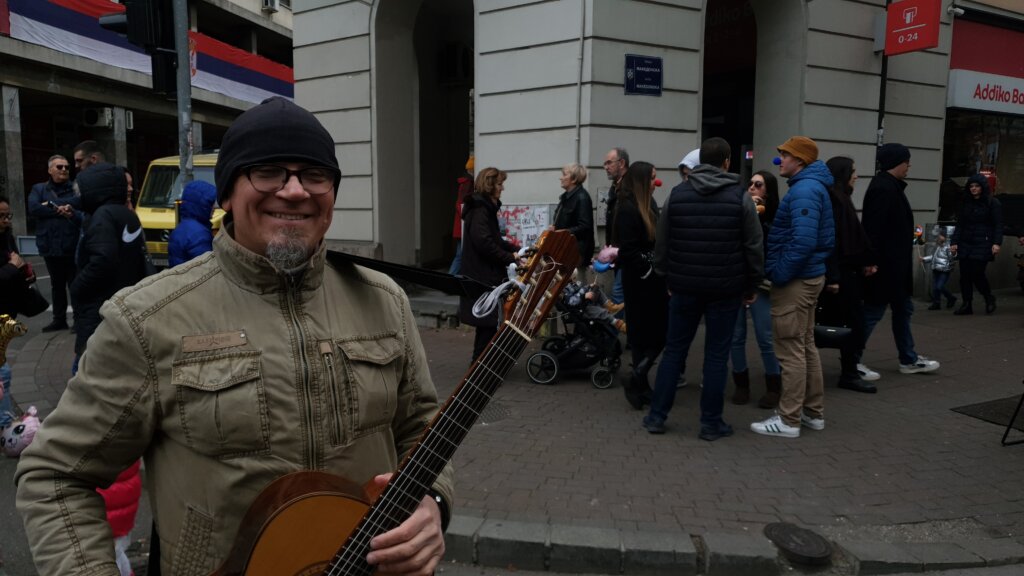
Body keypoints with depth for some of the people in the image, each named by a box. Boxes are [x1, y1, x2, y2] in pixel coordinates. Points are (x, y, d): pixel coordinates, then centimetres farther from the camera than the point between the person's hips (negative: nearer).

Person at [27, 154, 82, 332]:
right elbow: (33, 209, -7)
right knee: (57, 285, 15)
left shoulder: (76, 189, 3)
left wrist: (52, 205, -15)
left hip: (72, 246, -3)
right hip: (50, 246, 3)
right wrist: (60, 210, -11)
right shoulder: (39, 189, 9)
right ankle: (59, 319, 25)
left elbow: (80, 203, -18)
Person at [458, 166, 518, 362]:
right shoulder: (479, 210, -16)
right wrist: (510, 258, -19)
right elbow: (484, 243, -25)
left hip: (486, 273, 10)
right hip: (482, 275, -10)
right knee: (487, 320, -4)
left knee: (487, 320, 15)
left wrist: (514, 250, 7)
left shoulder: (486, 207, 16)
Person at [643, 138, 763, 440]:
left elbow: (662, 244, 5)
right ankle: (711, 423, 11)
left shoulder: (676, 194, 2)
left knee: (674, 350, 11)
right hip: (725, 289, -2)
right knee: (717, 355, 5)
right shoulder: (740, 196, -4)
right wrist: (752, 284, 8)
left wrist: (667, 278, 14)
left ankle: (656, 416, 14)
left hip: (684, 286, 2)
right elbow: (753, 246, -2)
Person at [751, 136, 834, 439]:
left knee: (791, 351, -3)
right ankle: (813, 412, 26)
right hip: (808, 276, 11)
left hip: (795, 280, -11)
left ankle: (789, 420, 5)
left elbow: (803, 241, -28)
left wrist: (779, 275, -20)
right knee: (805, 346, 17)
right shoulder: (812, 186, 15)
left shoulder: (804, 190, -18)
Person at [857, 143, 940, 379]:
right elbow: (873, 228, -25)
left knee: (903, 309, 17)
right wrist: (873, 261, -26)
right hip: (885, 264, -11)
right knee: (873, 311, -3)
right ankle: (853, 361, 6)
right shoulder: (883, 188, -18)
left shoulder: (890, 186, 14)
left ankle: (908, 360, 28)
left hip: (893, 264, 11)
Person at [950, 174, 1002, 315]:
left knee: (977, 273, -11)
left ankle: (989, 299, 14)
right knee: (965, 275, 0)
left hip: (982, 244, -5)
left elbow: (998, 225, -5)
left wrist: (997, 243, -16)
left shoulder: (993, 203, 0)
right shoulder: (965, 203, 14)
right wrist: (954, 242, 6)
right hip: (965, 244, 5)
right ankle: (967, 305, 7)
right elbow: (959, 224, 15)